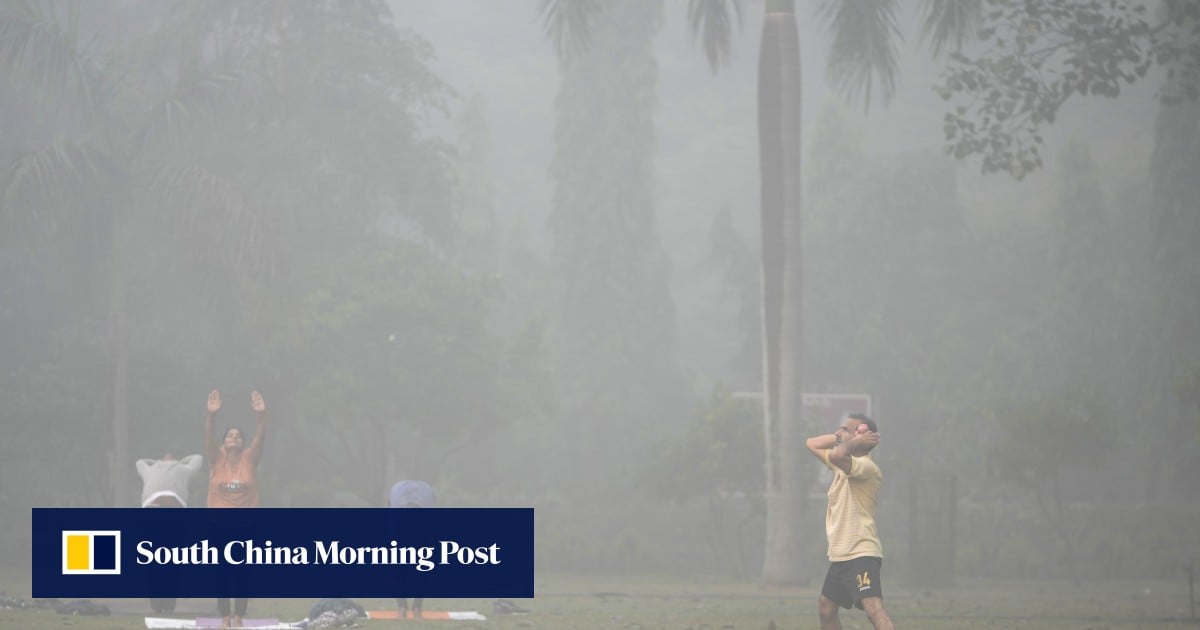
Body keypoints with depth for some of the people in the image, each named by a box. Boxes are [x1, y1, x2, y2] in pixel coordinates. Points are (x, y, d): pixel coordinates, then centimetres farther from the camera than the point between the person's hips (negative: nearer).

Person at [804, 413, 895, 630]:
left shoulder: (866, 466, -16)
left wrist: (855, 442, -16)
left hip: (861, 555, -11)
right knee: (825, 607, 23)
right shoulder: (843, 463, 14)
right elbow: (812, 444, 22)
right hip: (839, 555, 11)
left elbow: (837, 454, -36)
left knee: (873, 608, -27)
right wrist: (839, 437, 6)